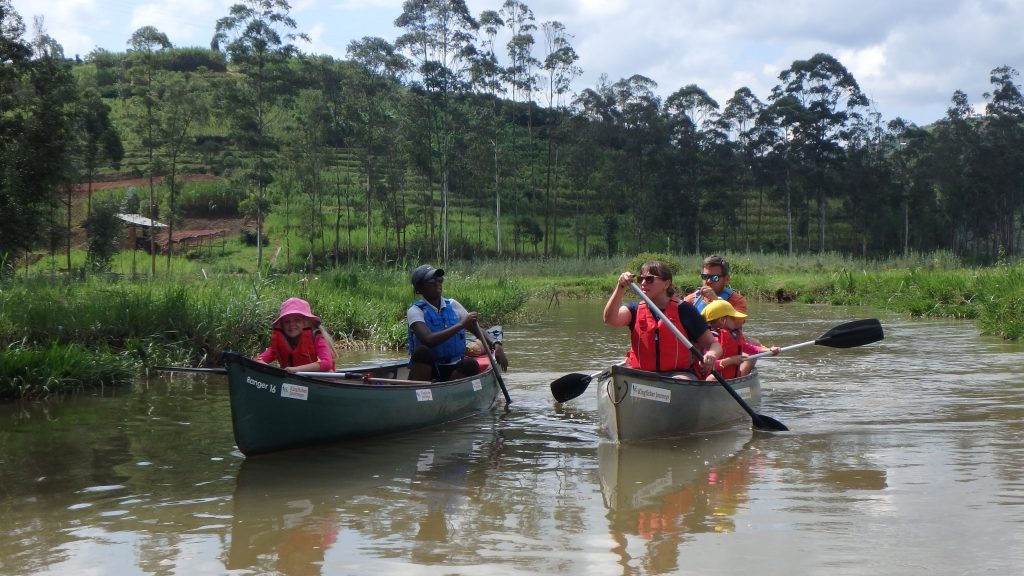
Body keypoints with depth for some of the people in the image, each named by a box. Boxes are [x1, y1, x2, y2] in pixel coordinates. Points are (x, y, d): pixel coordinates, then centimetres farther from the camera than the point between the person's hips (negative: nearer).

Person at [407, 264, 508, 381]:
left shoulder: (452, 305, 9)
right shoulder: (415, 311, -7)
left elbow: (478, 330, 7)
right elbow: (428, 340, -25)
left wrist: (496, 345, -13)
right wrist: (461, 325, -27)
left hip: (453, 369, 4)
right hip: (427, 369, -4)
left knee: (471, 364, -28)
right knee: (422, 351, -35)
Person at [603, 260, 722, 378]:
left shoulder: (683, 310, 5)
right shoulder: (635, 309, 12)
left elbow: (713, 344, 5)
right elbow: (610, 319, -10)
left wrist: (711, 354, -19)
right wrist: (620, 288, -23)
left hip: (679, 374, -1)